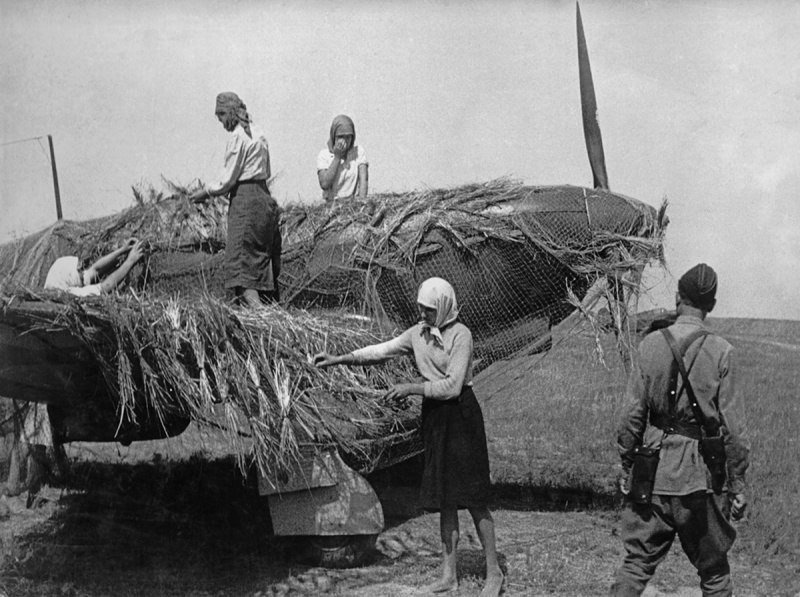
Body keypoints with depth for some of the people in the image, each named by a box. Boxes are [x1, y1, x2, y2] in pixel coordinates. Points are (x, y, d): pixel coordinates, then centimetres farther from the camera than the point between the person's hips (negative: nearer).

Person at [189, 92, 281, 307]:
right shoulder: (258, 134, 13)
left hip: (245, 200, -9)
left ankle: (255, 307, -25)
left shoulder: (238, 137, -12)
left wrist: (205, 192, 2)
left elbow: (228, 180, -13)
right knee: (263, 257, 12)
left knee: (240, 258, -11)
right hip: (264, 195, 9)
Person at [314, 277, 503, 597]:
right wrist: (339, 359, 1)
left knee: (472, 498, -5)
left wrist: (411, 388, -18)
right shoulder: (419, 333, 7)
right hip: (434, 415, 7)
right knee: (443, 497, 9)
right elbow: (382, 350, 7)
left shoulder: (460, 335, -15)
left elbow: (452, 385, -19)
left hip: (460, 414, -7)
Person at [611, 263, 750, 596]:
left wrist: (626, 467, 9)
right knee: (713, 570, 12)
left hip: (653, 472, 2)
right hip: (701, 478, -1)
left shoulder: (650, 345, -4)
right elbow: (732, 426, -7)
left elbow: (633, 415, -2)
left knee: (637, 563, 8)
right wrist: (738, 485, 1)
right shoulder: (720, 352, -9)